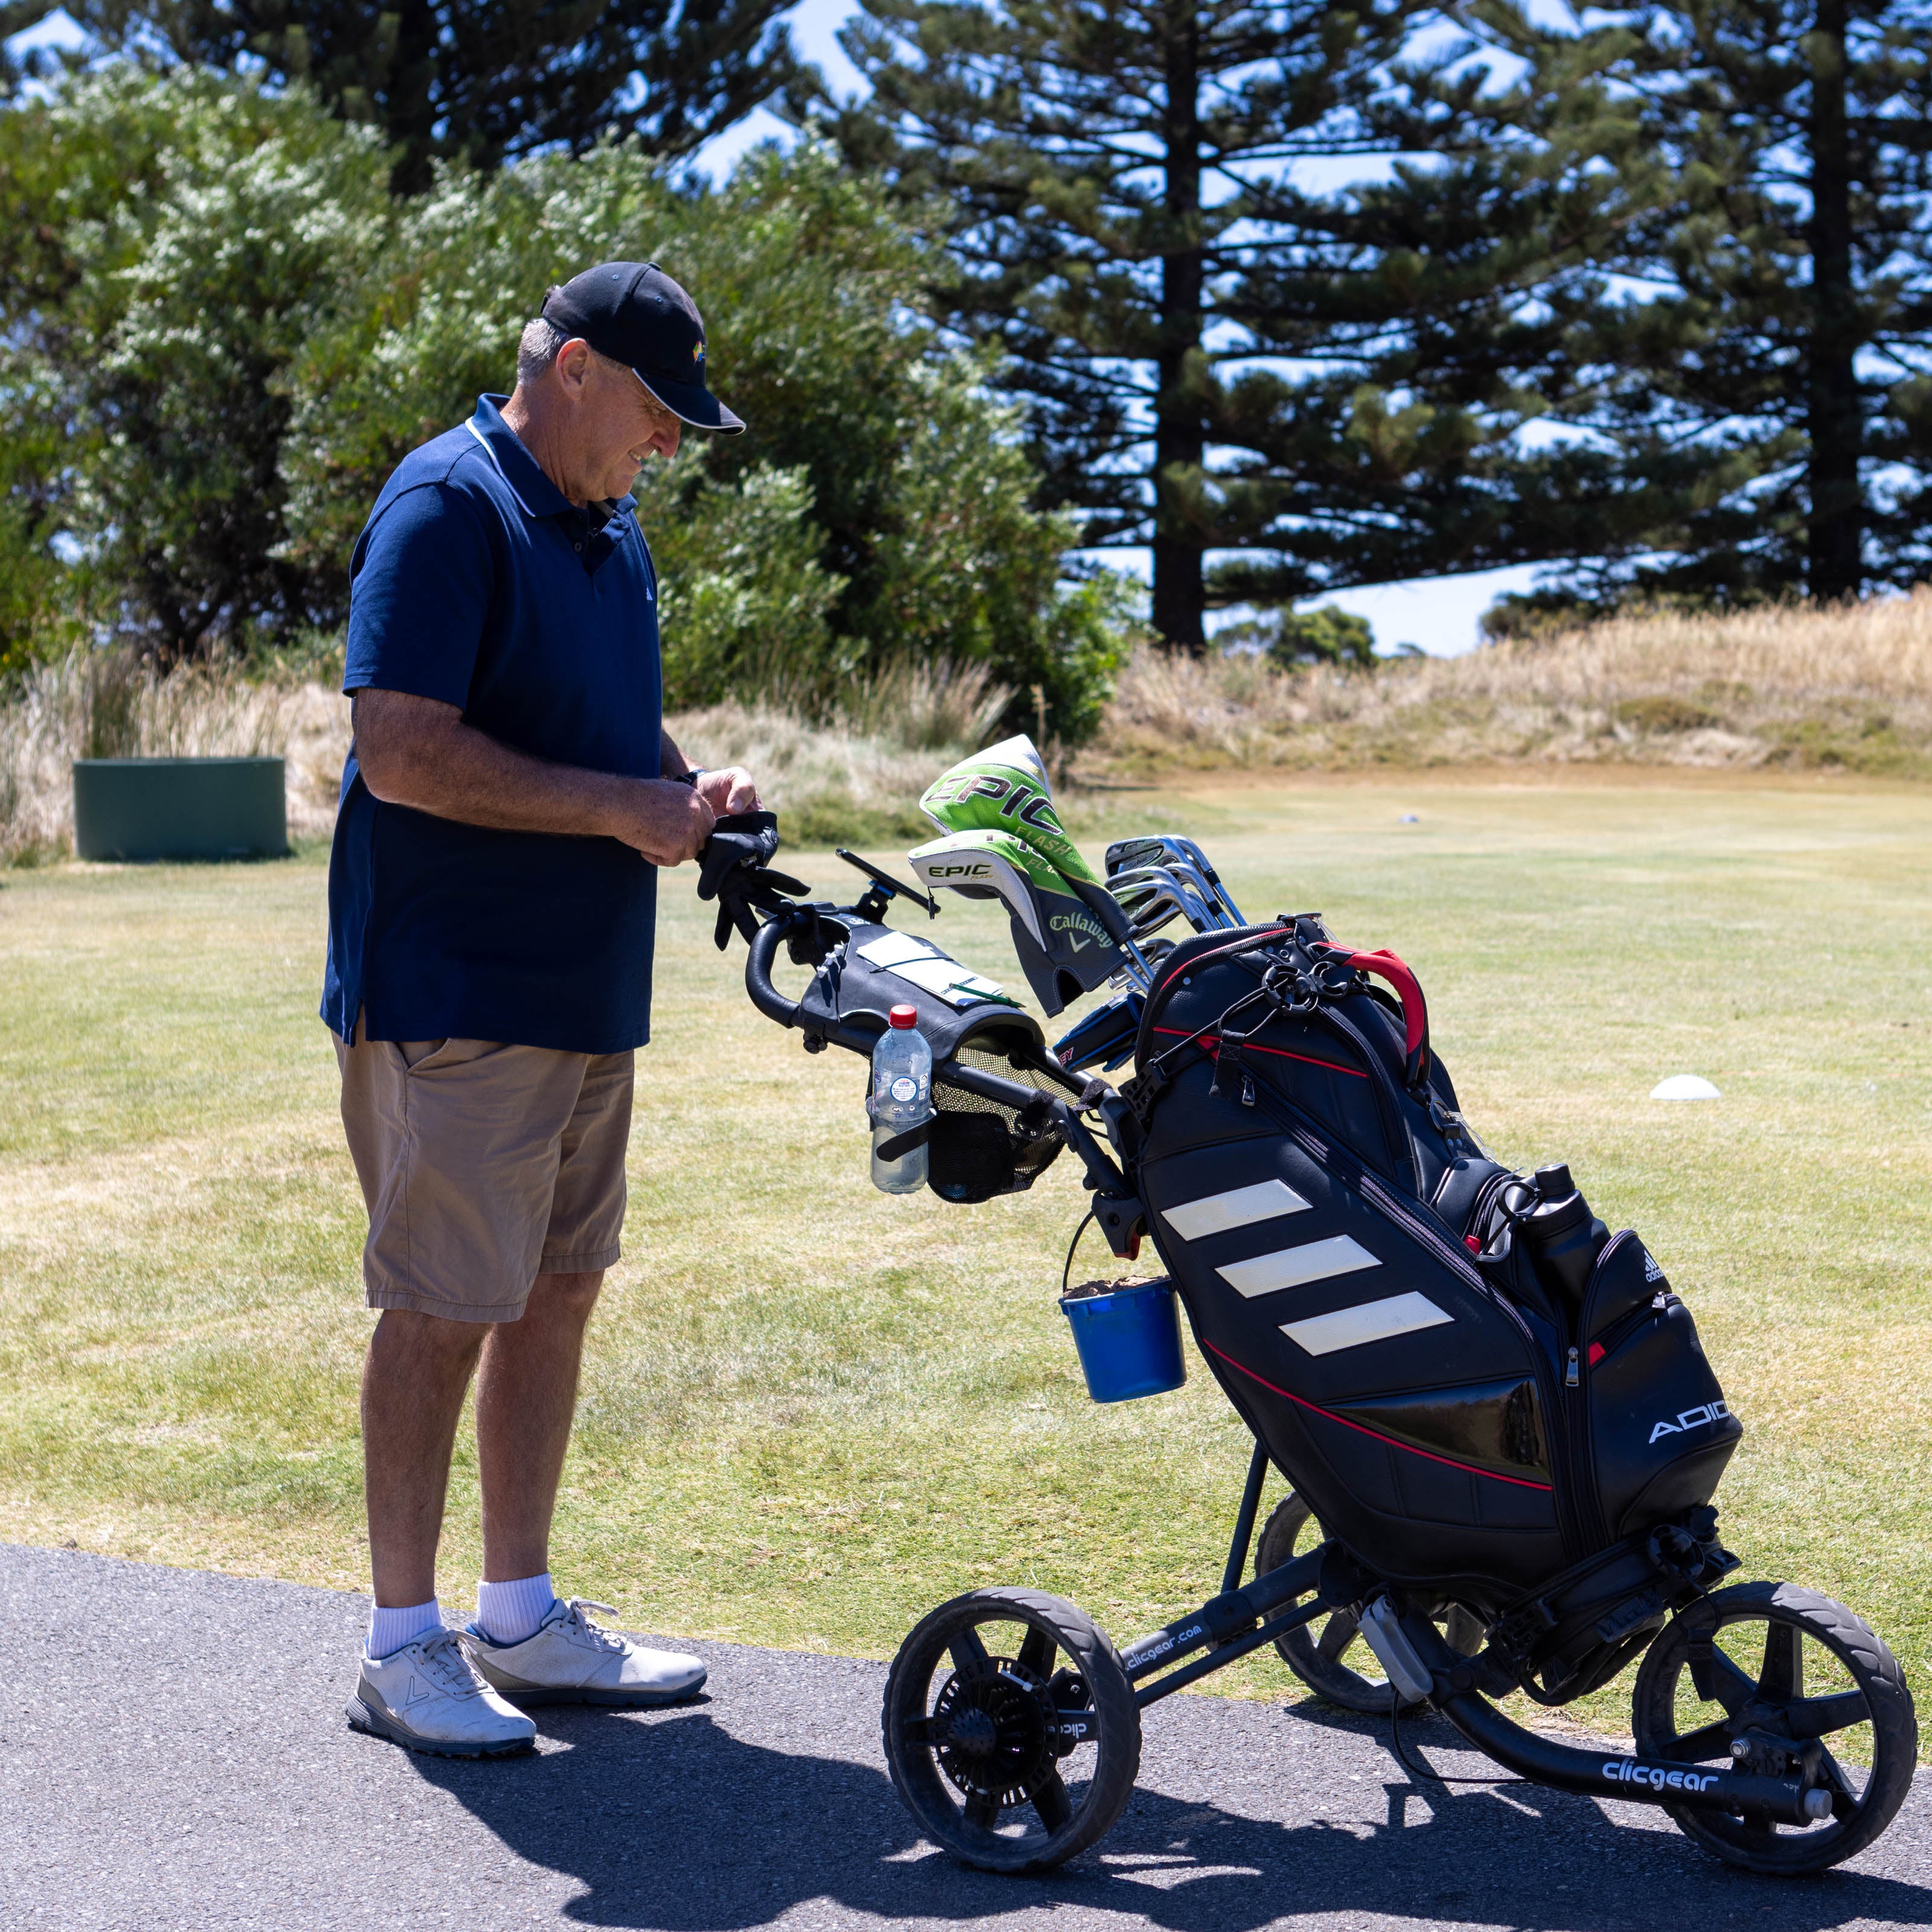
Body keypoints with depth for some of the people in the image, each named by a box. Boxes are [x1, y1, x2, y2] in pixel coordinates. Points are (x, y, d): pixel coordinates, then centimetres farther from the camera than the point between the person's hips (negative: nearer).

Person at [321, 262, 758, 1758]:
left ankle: (522, 1618, 23)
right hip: (455, 995, -9)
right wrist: (622, 809, -18)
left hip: (585, 992, 9)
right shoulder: (448, 508, -13)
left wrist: (689, 788, 6)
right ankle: (403, 1646, 9)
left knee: (558, 1292, 12)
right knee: (442, 1309, -2)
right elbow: (404, 752, -21)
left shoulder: (611, 535, 16)